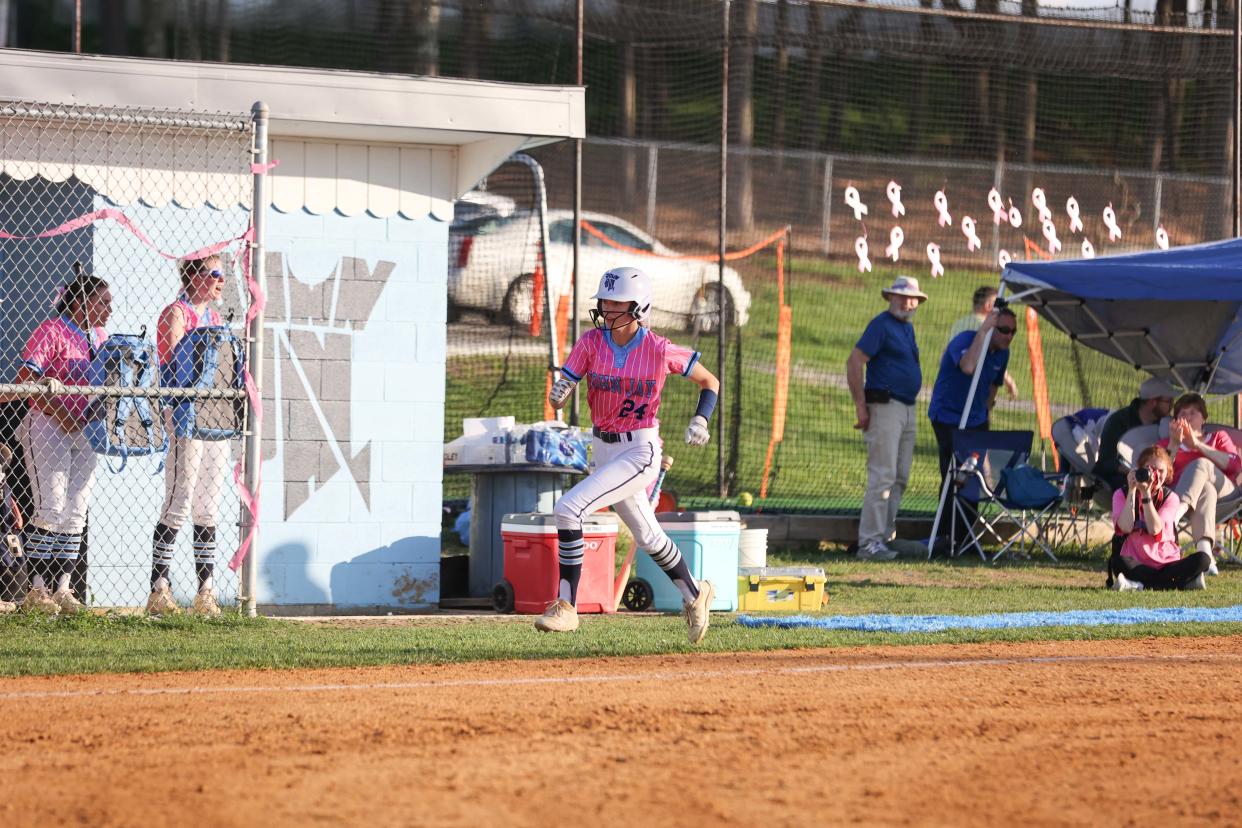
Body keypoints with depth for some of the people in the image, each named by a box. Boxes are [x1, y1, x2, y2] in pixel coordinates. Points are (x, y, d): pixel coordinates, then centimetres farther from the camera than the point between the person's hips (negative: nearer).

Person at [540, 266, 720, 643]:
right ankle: (694, 594, 46)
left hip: (639, 452, -6)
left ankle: (565, 606, -15)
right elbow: (558, 400, -8)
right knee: (647, 537, 21)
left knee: (569, 508, -22)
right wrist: (559, 391, -31)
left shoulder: (660, 350, -13)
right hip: (603, 451, 6)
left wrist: (700, 419, -16)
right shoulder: (591, 343, -4)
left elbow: (709, 382, 0)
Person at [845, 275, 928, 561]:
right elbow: (854, 362, -16)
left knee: (899, 478, 10)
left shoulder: (907, 328, 17)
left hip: (907, 409, 9)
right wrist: (861, 406, -18)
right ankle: (870, 542, -14)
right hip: (885, 407, -9)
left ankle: (886, 536, 16)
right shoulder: (881, 325, -10)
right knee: (882, 476, -13)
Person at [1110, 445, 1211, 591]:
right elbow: (1124, 528, -17)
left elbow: (1155, 530, -15)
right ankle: (1186, 583, -31)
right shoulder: (1122, 494, 2)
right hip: (1136, 565, -1)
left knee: (1203, 559, -25)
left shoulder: (1170, 497, 3)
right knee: (1119, 562, -37)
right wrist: (1132, 491, -16)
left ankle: (1139, 585, -29)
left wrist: (1146, 494, -18)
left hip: (1166, 563, 1)